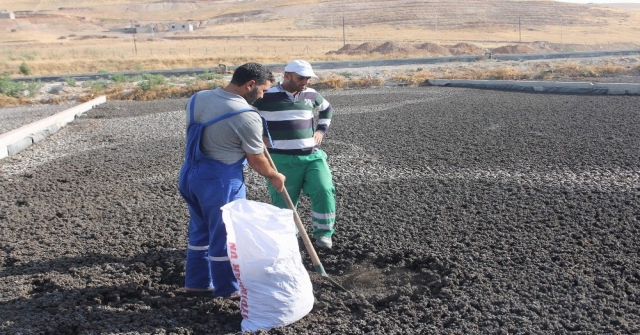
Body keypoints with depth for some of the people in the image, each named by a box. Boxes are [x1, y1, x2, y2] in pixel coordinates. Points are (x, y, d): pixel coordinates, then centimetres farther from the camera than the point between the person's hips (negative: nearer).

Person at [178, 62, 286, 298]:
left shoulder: (197, 98, 4)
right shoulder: (246, 115, -18)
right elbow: (257, 161, -10)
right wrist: (275, 177, 10)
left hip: (190, 173, 8)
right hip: (220, 180, -7)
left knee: (200, 230, 22)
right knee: (225, 236, 9)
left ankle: (197, 281, 35)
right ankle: (228, 289, 26)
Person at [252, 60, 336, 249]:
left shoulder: (311, 95, 6)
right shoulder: (267, 96, -8)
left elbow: (327, 109, 26)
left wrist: (321, 130, 14)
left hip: (311, 155, 3)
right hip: (281, 159, -3)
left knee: (324, 191, -7)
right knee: (284, 200, 6)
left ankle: (323, 233, 11)